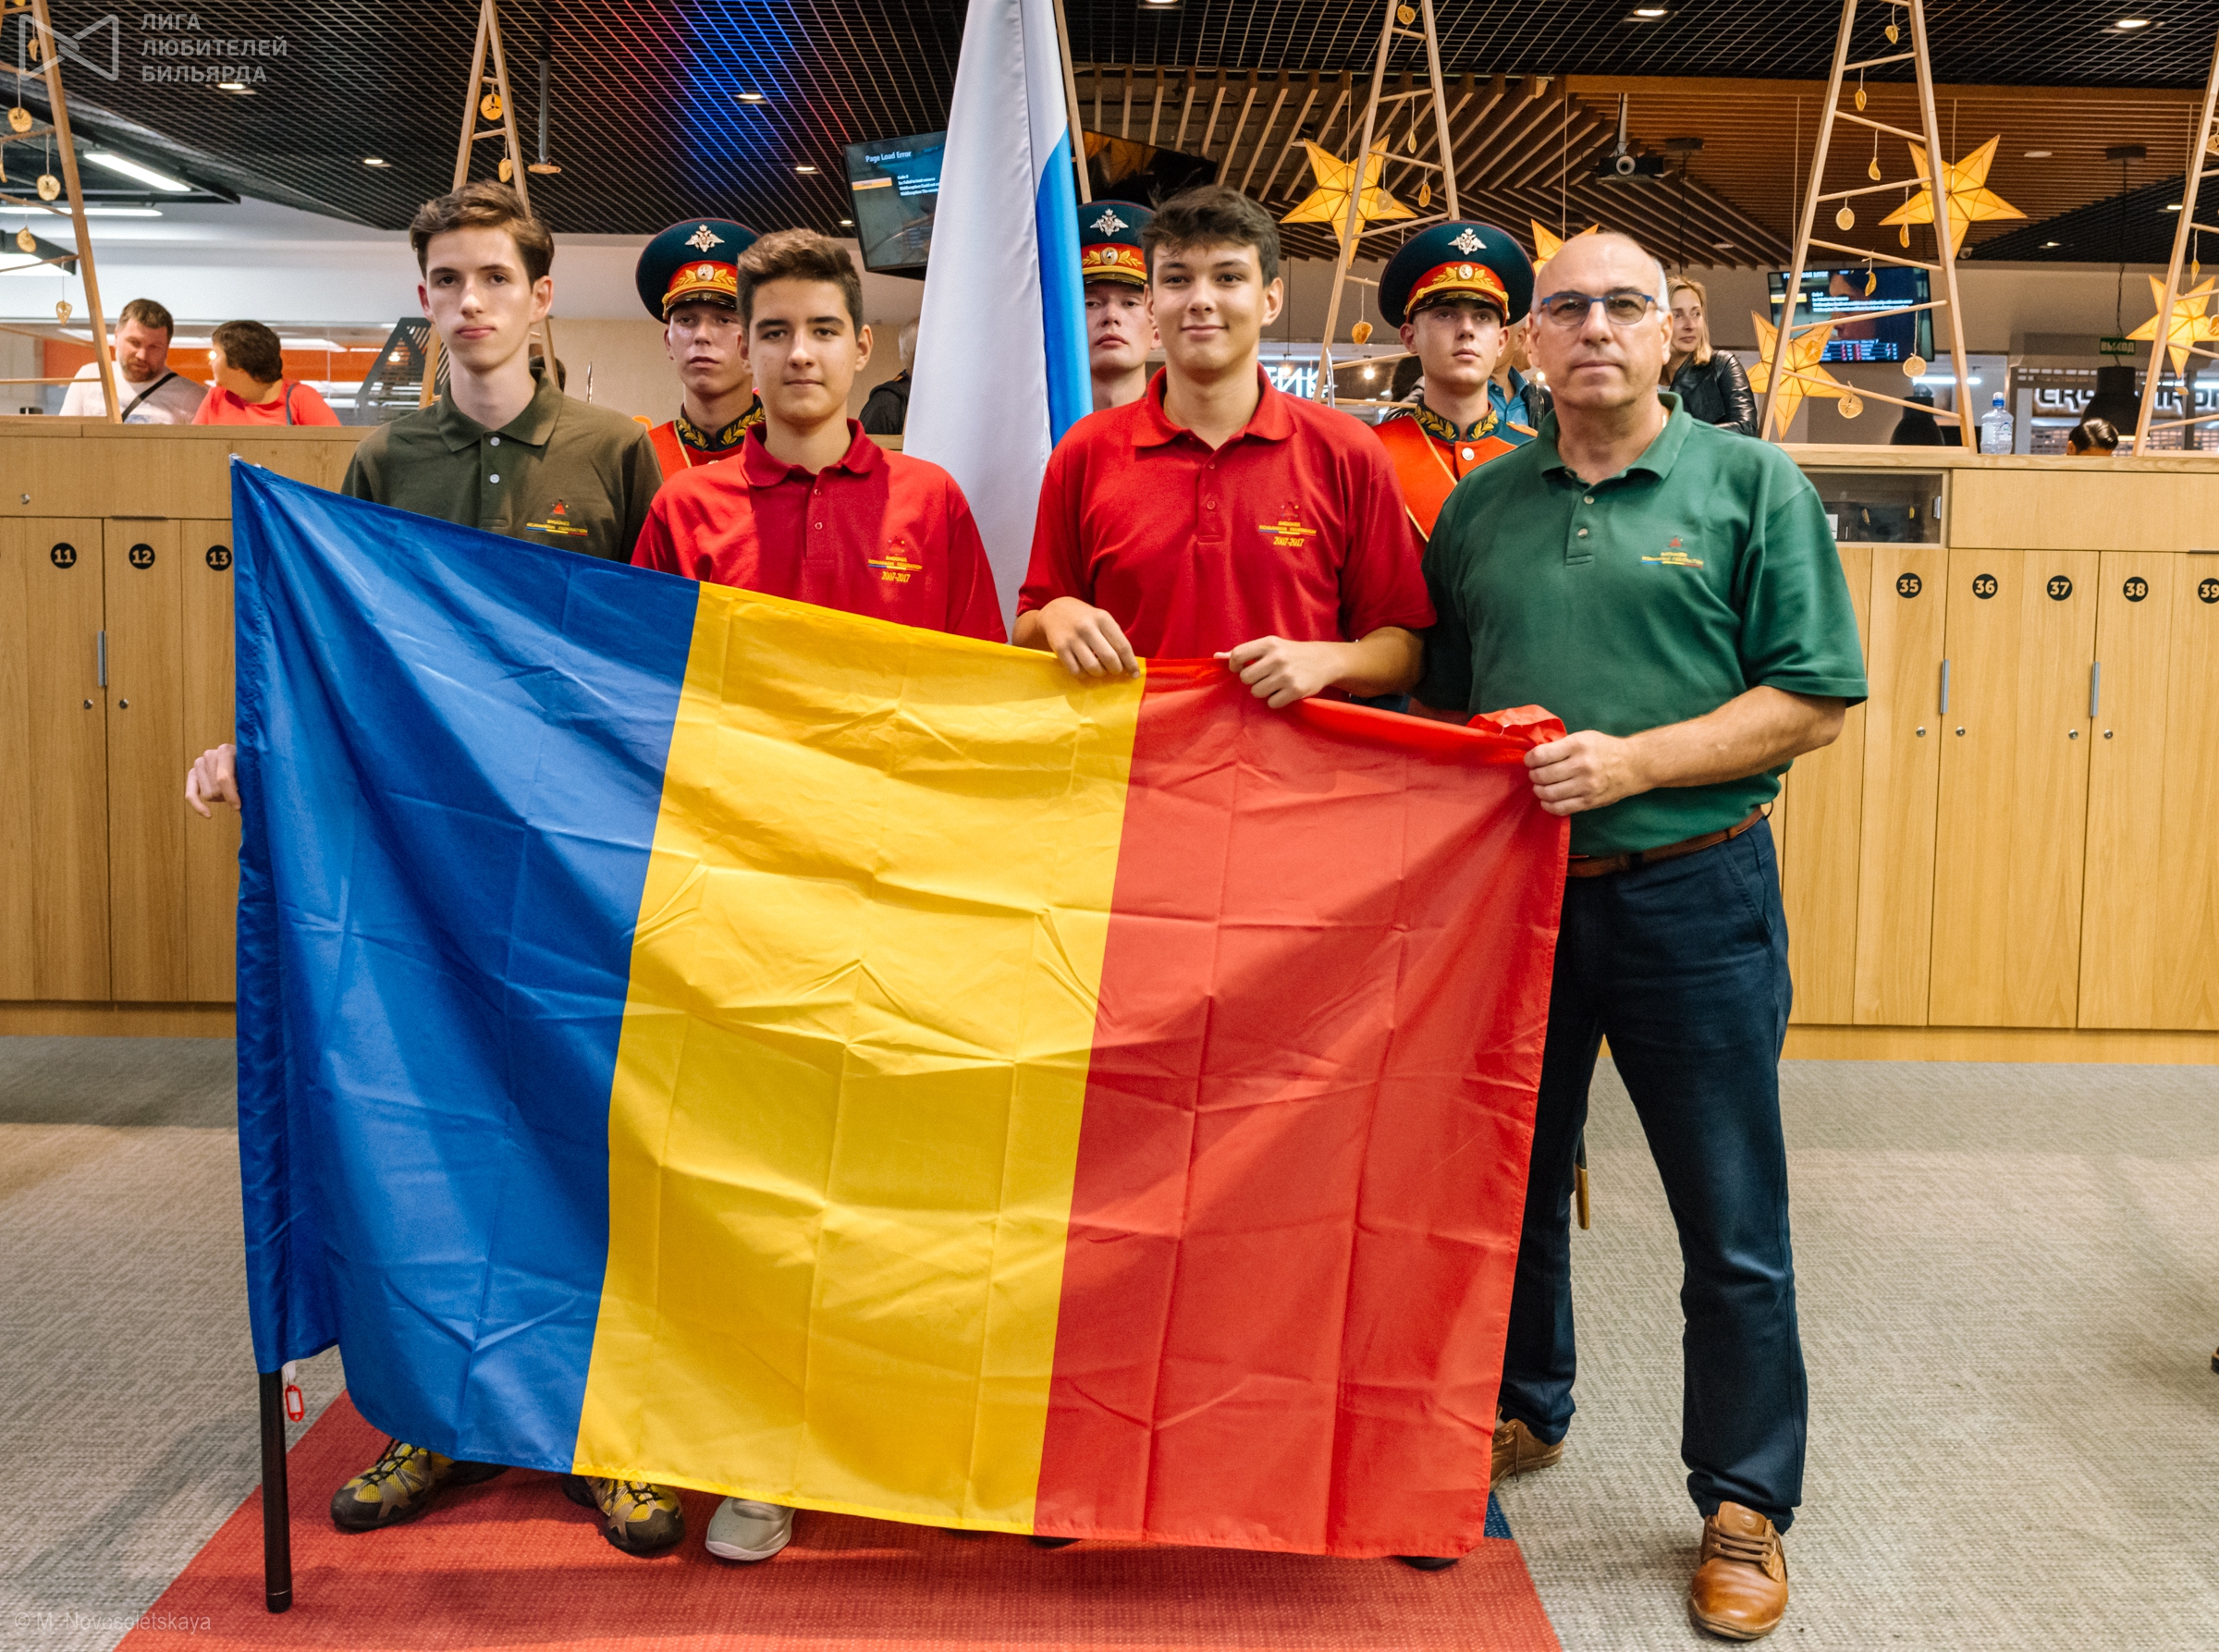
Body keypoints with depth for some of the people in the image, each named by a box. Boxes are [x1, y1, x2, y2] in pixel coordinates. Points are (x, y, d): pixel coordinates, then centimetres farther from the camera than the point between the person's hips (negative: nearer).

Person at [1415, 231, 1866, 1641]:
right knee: (1512, 1183, 17)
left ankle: (1745, 1506, 21)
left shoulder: (1753, 485, -1)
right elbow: (1435, 693, 16)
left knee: (1733, 1227, 4)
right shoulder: (1480, 506, 9)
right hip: (1510, 891, 4)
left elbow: (1815, 702, -7)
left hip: (1693, 894, -3)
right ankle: (1524, 1415, 39)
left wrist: (1633, 761, -17)